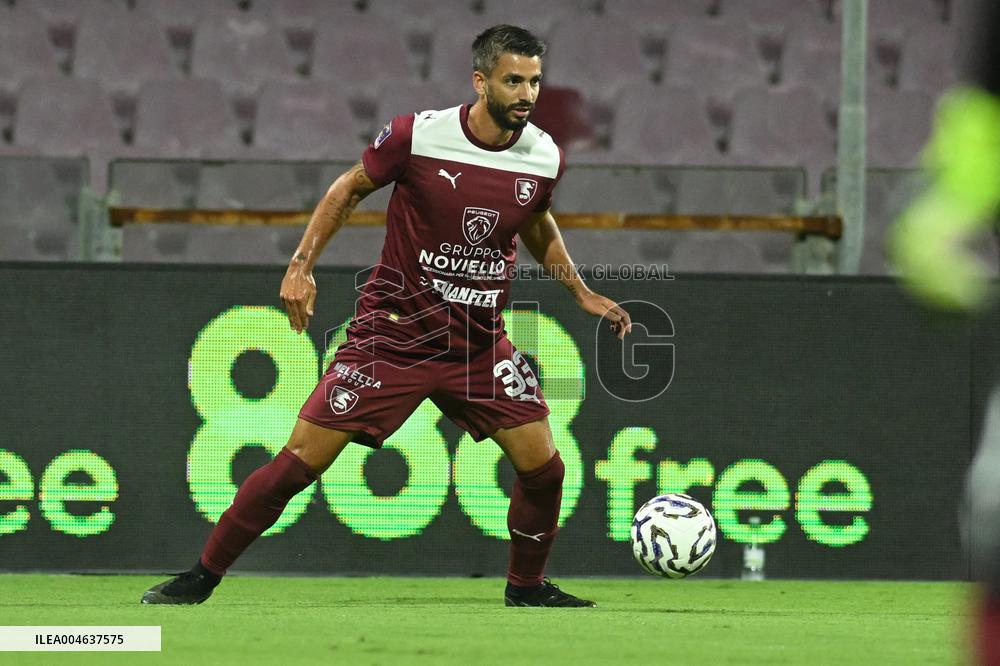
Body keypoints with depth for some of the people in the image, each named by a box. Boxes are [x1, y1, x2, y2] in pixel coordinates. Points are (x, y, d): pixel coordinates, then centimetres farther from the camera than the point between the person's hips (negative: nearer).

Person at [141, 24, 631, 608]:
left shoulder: (545, 158, -4)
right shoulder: (416, 136, -15)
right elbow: (351, 189, 2)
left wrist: (582, 293, 15)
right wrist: (302, 264, -4)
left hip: (480, 343, 3)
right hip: (393, 333, -3)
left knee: (543, 467, -6)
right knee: (301, 460, -8)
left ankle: (527, 586, 20)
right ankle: (203, 577, 5)